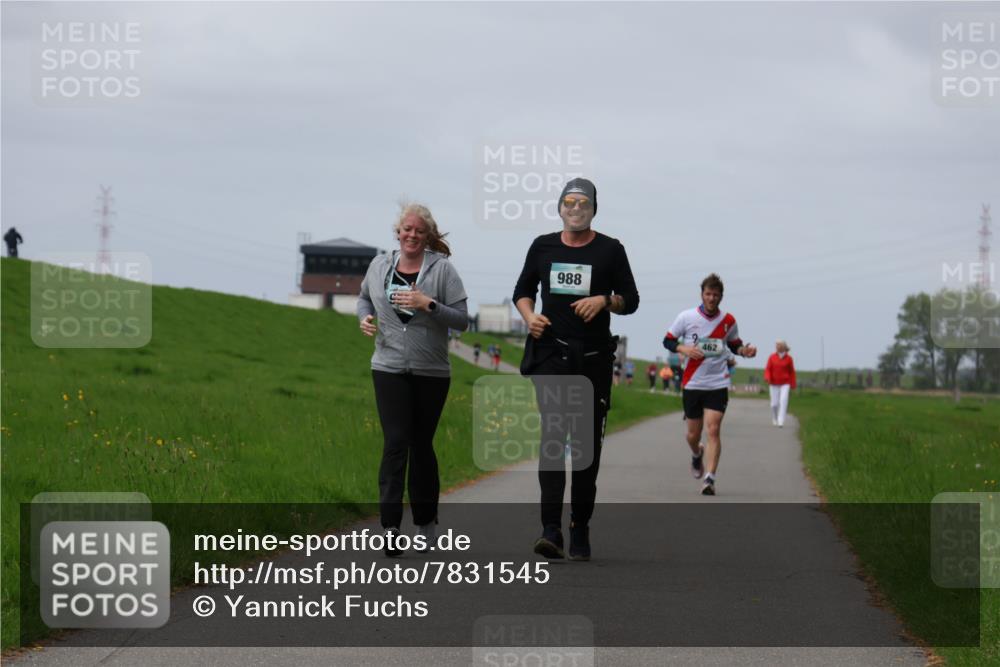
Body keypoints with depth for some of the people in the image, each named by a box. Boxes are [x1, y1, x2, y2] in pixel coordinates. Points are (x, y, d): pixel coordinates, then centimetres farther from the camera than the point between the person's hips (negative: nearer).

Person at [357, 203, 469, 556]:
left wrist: (428, 304, -20)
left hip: (431, 372, -1)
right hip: (390, 369, 1)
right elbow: (364, 297, 24)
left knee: (421, 445, 9)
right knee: (395, 443, -10)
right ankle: (390, 527, -13)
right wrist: (365, 317, 3)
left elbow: (462, 318, -6)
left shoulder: (442, 268, -3)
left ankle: (426, 520, 26)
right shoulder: (380, 265, 6)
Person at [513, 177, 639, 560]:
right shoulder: (543, 247, 10)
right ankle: (551, 530, -21)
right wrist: (529, 316, 0)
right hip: (551, 354, 0)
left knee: (587, 443, 4)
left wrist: (604, 300, -13)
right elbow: (522, 291, 20)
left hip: (594, 357, 0)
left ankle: (580, 532, 13)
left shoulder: (610, 250, 5)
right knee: (552, 435, -13)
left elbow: (631, 300, 7)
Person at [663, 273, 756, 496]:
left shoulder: (728, 321, 2)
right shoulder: (686, 317, -2)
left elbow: (734, 344, 17)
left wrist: (744, 351, -6)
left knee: (713, 429, -15)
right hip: (692, 384, 0)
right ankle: (697, 454, 45)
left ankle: (710, 478, -15)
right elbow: (667, 341, 4)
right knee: (693, 433, 8)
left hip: (718, 384, 0)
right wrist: (684, 349, -15)